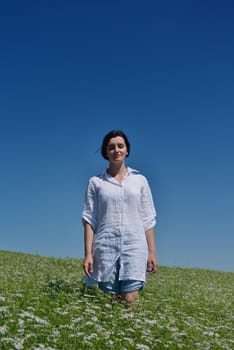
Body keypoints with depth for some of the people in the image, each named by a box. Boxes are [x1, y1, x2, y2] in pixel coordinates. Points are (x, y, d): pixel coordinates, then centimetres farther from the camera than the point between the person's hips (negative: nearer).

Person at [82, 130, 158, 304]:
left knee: (130, 300, -9)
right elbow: (89, 219, 4)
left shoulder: (140, 180, 9)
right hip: (105, 246, 0)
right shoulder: (96, 182, 7)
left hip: (135, 245, 0)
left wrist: (152, 252, 4)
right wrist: (88, 254, -3)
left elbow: (148, 219, 9)